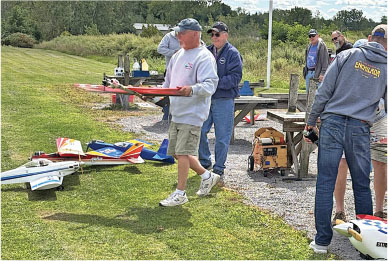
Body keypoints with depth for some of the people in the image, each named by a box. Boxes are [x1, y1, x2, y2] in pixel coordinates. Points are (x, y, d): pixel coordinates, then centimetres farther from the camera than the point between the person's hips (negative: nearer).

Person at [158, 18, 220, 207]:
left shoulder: (204, 57, -12)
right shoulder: (178, 55, 16)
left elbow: (210, 85, -23)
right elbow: (169, 82, 27)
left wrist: (192, 89, -41)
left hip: (192, 114, -9)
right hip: (176, 113, 9)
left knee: (183, 152, -7)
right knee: (176, 152, 14)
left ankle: (180, 193, 6)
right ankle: (206, 176, 31)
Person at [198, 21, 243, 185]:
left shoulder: (233, 53, -5)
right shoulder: (207, 51, 10)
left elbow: (235, 78, -13)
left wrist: (216, 82, -20)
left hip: (224, 100, -5)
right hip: (205, 98, 5)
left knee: (222, 138, 3)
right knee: (200, 131, 6)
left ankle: (219, 170, 16)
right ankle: (205, 163, 27)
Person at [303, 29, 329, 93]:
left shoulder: (321, 45, -7)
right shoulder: (309, 46, 17)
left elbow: (325, 61, -13)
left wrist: (322, 73, -19)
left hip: (316, 73, -8)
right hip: (308, 73, 8)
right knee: (308, 92, 12)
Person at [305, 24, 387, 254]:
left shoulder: (347, 55, 5)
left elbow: (324, 91, 1)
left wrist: (312, 121, 8)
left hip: (332, 123, 0)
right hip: (360, 129, 1)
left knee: (325, 184, 2)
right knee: (362, 186, 12)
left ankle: (322, 241, 5)